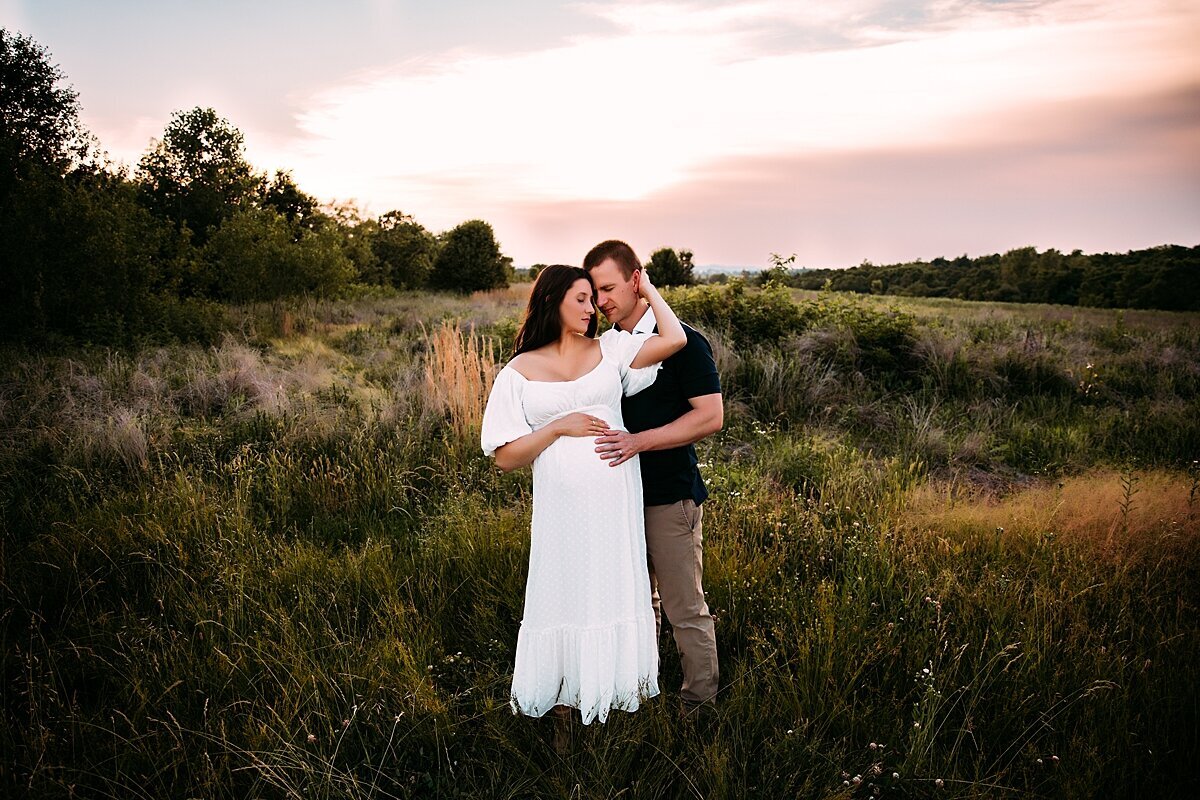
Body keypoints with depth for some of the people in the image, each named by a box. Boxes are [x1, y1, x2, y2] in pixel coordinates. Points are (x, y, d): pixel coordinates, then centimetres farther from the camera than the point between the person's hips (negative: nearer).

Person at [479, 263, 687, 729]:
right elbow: (505, 457, -2)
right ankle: (565, 708, 25)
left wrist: (648, 290, 4)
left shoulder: (609, 349, 6)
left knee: (615, 593, 11)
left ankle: (617, 694, 29)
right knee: (566, 598, 8)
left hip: (616, 502, 2)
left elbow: (675, 339, -8)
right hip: (563, 505, -1)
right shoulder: (520, 372, 1)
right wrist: (558, 427, -12)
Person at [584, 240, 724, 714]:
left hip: (670, 497, -6)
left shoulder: (682, 342, -11)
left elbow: (710, 416, -17)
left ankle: (699, 706, 19)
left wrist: (639, 441, -24)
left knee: (685, 609, 3)